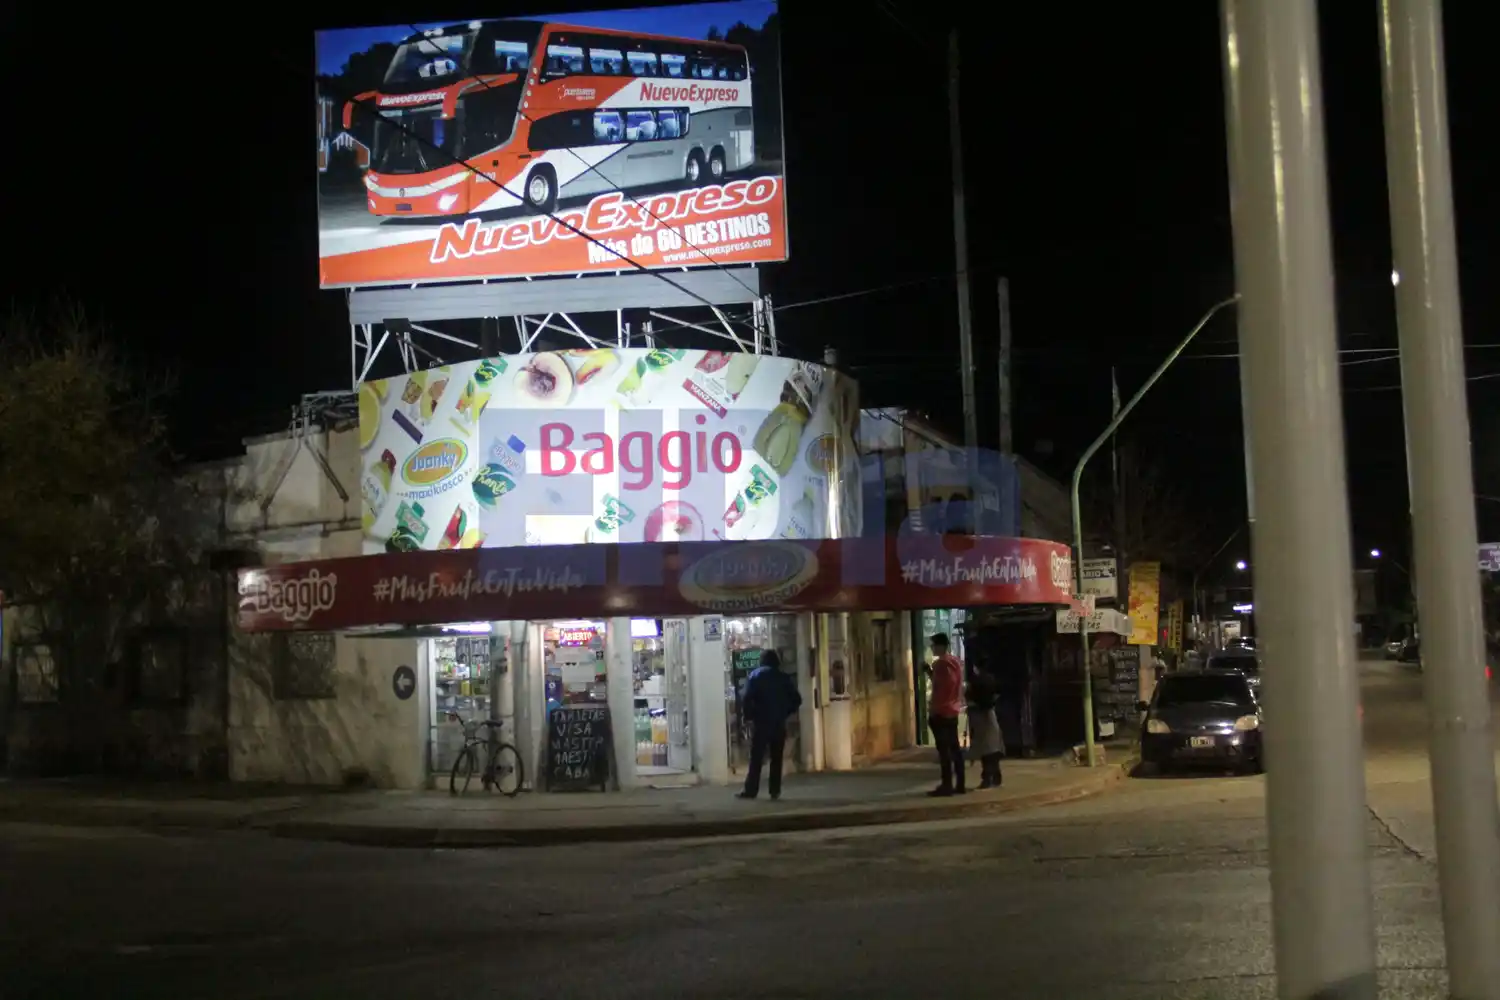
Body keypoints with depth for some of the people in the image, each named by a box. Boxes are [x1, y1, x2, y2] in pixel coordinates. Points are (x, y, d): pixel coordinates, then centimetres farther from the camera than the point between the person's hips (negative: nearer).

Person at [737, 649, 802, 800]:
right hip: (779, 723, 2)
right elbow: (796, 699, 4)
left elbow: (747, 699, -10)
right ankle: (775, 790, 2)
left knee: (756, 758, -1)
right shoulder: (783, 677, 9)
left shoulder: (755, 676, 2)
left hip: (761, 722, -2)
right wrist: (786, 713, 14)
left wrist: (749, 716, 1)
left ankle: (751, 790, -5)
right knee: (776, 758, 6)